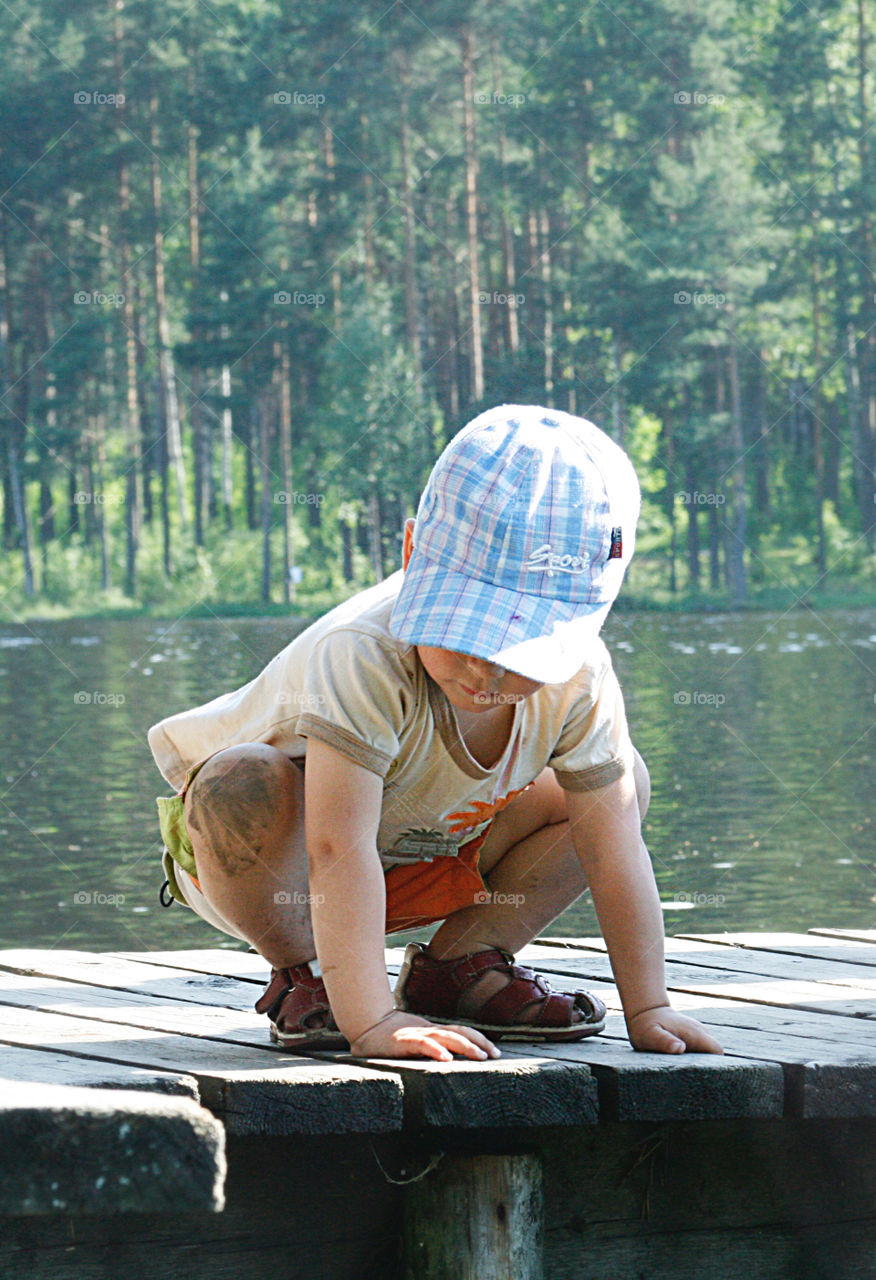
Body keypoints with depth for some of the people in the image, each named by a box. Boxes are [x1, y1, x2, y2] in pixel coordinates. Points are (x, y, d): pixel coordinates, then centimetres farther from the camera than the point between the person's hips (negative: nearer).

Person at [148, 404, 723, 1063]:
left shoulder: (577, 680, -23)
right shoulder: (363, 658, -41)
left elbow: (614, 851, -16)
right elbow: (339, 853, -46)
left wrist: (647, 1009, -20)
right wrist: (370, 1023, -51)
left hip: (422, 859, 5)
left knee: (623, 781, -4)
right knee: (246, 787, -39)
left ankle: (457, 962, 5)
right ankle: (303, 977, -12)